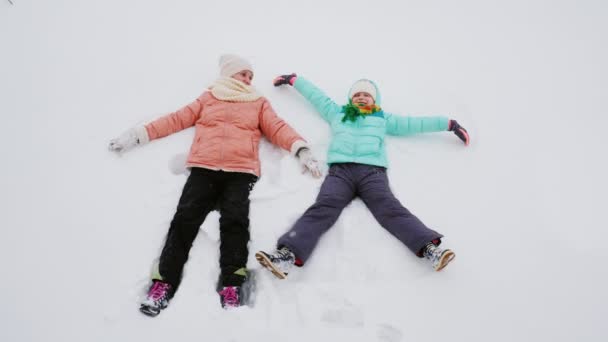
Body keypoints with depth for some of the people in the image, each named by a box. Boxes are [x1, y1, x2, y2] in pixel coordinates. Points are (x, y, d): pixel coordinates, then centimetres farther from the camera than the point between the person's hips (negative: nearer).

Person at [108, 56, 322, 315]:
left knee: (235, 219, -22)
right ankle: (164, 282, -16)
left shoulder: (259, 103, 27)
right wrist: (139, 134, 16)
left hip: (241, 170, 0)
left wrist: (300, 149, -5)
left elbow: (277, 128, 13)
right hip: (204, 167, 1)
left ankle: (231, 287, -25)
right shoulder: (209, 97, 28)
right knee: (186, 217, -17)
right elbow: (178, 119, 23)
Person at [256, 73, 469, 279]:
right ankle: (288, 255, -45)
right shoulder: (337, 113, 35)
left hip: (372, 172, 1)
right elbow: (314, 94, 42)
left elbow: (414, 123, 34)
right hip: (340, 170, 0)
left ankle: (429, 248, -43)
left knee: (391, 209, -25)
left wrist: (449, 124, 34)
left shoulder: (383, 119, 34)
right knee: (322, 208, -26)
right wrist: (293, 79, 50)